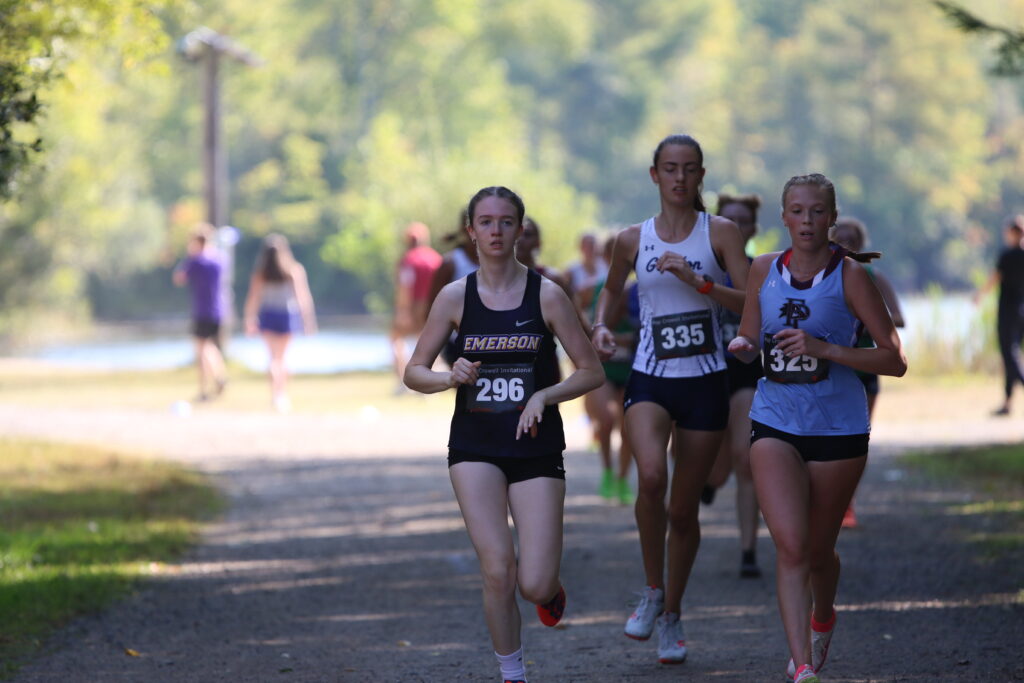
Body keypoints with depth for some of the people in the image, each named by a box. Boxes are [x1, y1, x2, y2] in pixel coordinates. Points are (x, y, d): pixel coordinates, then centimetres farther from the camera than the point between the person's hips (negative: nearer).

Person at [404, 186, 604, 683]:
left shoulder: (546, 295, -4)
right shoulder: (455, 296, 0)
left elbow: (591, 372, 1)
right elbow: (414, 371, 5)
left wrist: (544, 396, -15)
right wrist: (450, 378, -15)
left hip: (537, 451, 0)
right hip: (474, 449, 1)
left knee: (534, 586, -7)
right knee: (497, 570, -15)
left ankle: (549, 587, 32)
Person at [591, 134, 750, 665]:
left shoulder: (721, 233, -1)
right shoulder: (632, 240, 5)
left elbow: (752, 303, -8)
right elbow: (611, 288, 24)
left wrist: (698, 282, -19)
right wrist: (600, 325, 4)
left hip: (705, 383, 0)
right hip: (649, 380, 0)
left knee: (683, 507, 6)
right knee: (650, 476, -27)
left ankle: (671, 616, 27)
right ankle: (652, 591, -5)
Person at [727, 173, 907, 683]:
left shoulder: (850, 275, -7)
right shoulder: (764, 271, 3)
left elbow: (894, 360, -10)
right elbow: (749, 343, 16)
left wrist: (825, 349, -21)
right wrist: (742, 346, -8)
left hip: (838, 427, -1)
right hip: (775, 423, 2)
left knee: (818, 550, 13)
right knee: (790, 545, -16)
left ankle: (822, 618, 46)